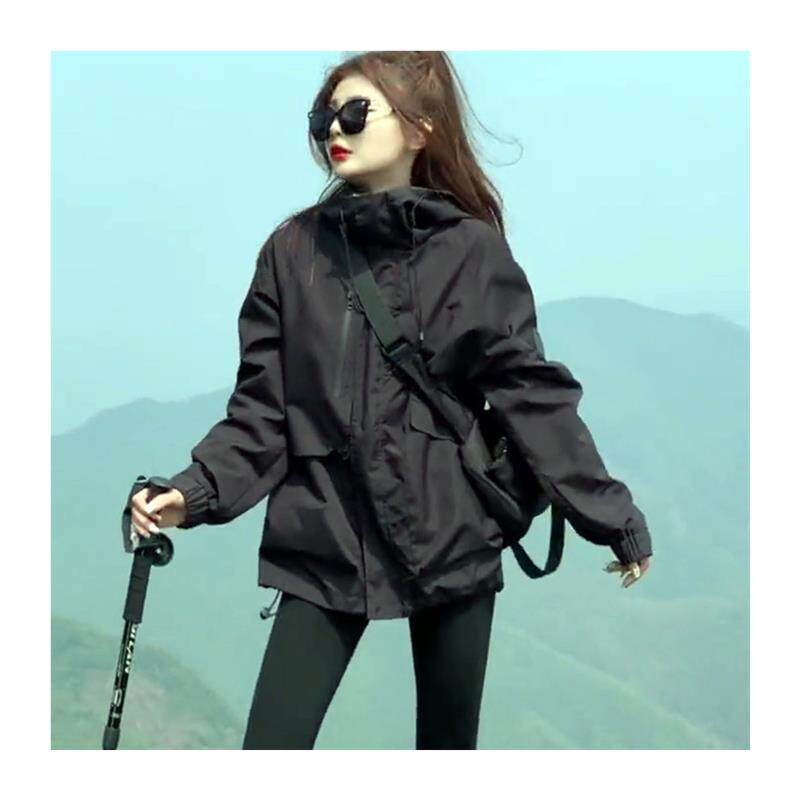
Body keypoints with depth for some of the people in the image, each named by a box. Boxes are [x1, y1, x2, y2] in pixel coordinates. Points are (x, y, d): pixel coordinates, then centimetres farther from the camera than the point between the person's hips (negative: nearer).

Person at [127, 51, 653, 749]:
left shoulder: (471, 252, -2)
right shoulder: (294, 251, 2)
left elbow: (532, 394, -1)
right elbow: (263, 406, 2)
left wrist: (611, 518, -2)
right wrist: (197, 492, -13)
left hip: (451, 541, 0)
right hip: (324, 546, 1)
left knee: (448, 744, 11)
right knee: (271, 745, -7)